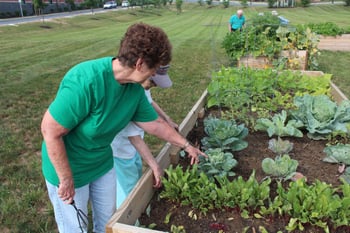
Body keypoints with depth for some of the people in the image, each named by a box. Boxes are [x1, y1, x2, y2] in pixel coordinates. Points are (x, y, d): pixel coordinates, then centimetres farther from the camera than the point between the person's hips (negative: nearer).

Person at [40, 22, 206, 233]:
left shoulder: (135, 89, -11)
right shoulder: (86, 81, -35)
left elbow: (155, 123, 4)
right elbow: (51, 131, -28)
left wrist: (186, 145, 11)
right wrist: (66, 179, -20)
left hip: (103, 164, 6)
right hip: (68, 168, -6)